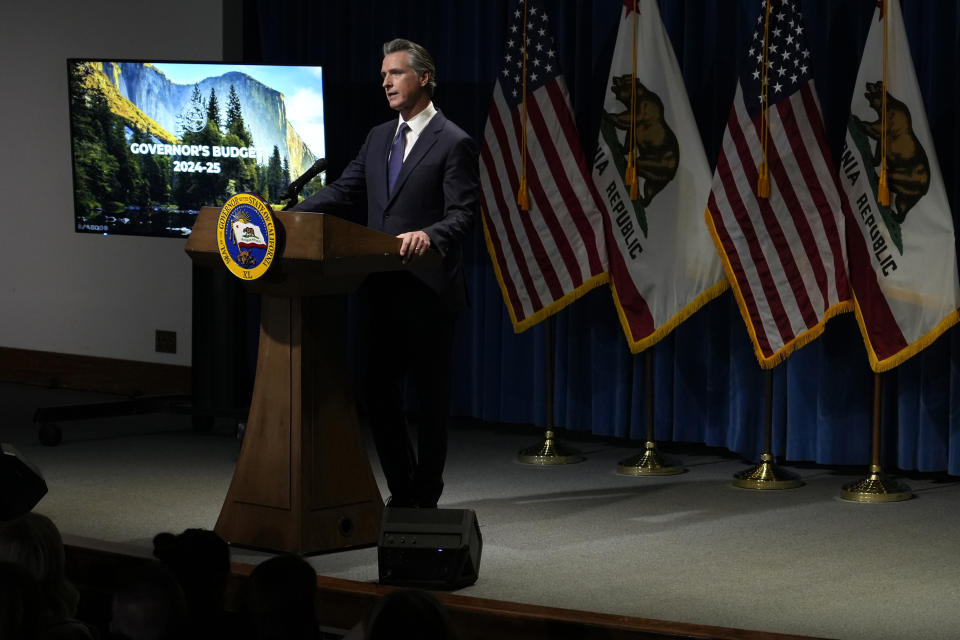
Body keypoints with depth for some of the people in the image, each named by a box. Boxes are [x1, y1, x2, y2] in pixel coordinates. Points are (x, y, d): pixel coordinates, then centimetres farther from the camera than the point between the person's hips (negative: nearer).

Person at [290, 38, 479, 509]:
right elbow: (342, 192, 13)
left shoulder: (454, 144, -7)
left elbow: (462, 213, -14)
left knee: (430, 394, 2)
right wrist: (288, 216, 0)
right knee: (377, 388, 9)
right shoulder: (379, 138, 15)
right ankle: (402, 491, 21)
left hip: (428, 292, -7)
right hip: (383, 290, 7)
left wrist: (428, 235, -34)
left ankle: (424, 497, 12)